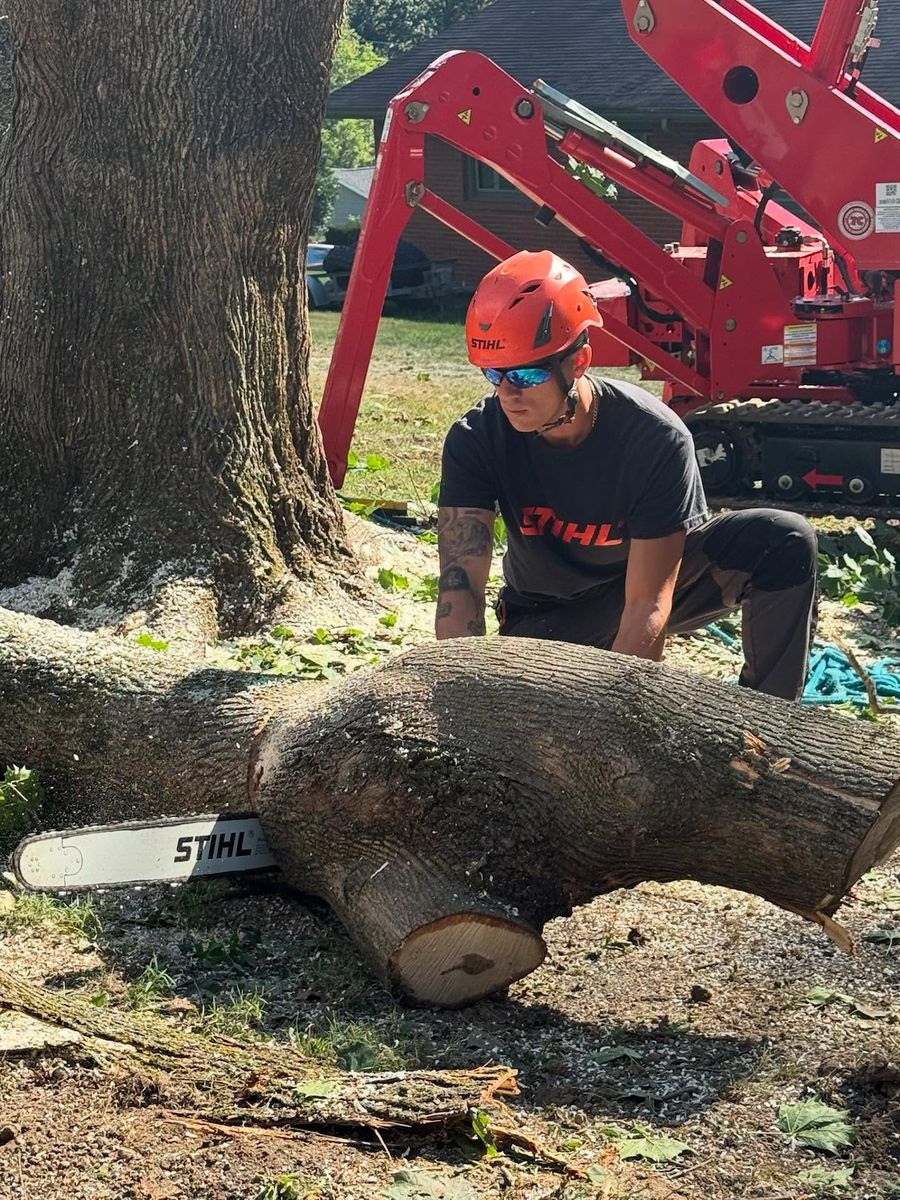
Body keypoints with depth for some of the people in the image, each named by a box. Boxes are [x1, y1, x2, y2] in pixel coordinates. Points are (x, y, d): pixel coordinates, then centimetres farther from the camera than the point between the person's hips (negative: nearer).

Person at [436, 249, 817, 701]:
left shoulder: (655, 438, -32)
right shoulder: (477, 439, -24)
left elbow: (647, 607, -33)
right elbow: (460, 580, -31)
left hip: (655, 575, -1)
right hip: (550, 614, 2)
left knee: (785, 542, -28)